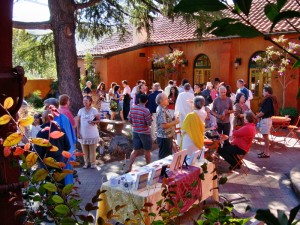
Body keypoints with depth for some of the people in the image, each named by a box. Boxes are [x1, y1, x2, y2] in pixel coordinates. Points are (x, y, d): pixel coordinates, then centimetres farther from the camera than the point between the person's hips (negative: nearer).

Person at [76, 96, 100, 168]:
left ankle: (93, 163, 19)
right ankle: (86, 163, 23)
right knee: (85, 150, 10)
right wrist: (78, 132, -2)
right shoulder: (81, 110, 0)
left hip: (92, 134, -2)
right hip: (83, 134, 2)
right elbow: (78, 122, 3)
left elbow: (99, 120, -1)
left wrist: (94, 122, -22)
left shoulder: (94, 110, -6)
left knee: (92, 150, 6)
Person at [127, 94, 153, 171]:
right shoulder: (146, 110, -20)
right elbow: (149, 123, -17)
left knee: (135, 150, 13)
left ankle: (129, 168, 10)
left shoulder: (132, 108, -2)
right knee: (147, 151, 12)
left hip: (135, 132, 5)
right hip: (145, 133, -5)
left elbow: (129, 120, 5)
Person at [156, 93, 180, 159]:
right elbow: (163, 125, -28)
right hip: (164, 138, -10)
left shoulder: (164, 109, 11)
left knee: (168, 155, 20)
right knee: (164, 157, 1)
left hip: (168, 136, 10)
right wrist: (175, 122, -18)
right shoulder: (161, 111, -21)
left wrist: (174, 120, 8)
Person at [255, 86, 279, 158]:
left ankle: (267, 153, 4)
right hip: (265, 119, 10)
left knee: (265, 137, -3)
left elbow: (263, 111, -21)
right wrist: (259, 116, 5)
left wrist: (256, 116, -9)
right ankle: (266, 151, 24)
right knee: (265, 137, 15)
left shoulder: (268, 100, -18)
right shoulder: (269, 99, 11)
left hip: (265, 120, -10)